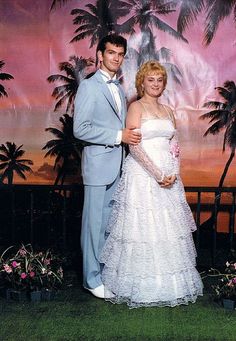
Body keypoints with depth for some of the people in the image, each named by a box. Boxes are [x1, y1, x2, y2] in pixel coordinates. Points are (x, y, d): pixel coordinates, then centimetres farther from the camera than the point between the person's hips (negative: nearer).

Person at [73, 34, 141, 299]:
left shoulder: (119, 89, 16)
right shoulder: (89, 86, -9)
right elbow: (80, 129, -17)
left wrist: (129, 136, 5)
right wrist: (118, 136, -18)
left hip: (117, 165, 7)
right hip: (98, 164, -7)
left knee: (110, 221, 15)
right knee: (94, 222, 1)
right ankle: (92, 278, 13)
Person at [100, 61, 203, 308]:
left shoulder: (168, 111, 15)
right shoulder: (136, 107, -4)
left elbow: (175, 146, 12)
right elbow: (134, 146, -13)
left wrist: (174, 173, -4)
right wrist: (157, 174, -17)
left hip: (168, 176, 6)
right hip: (142, 174, -6)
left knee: (167, 228, 10)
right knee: (143, 228, -2)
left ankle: (169, 282, 22)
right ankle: (140, 285, 11)